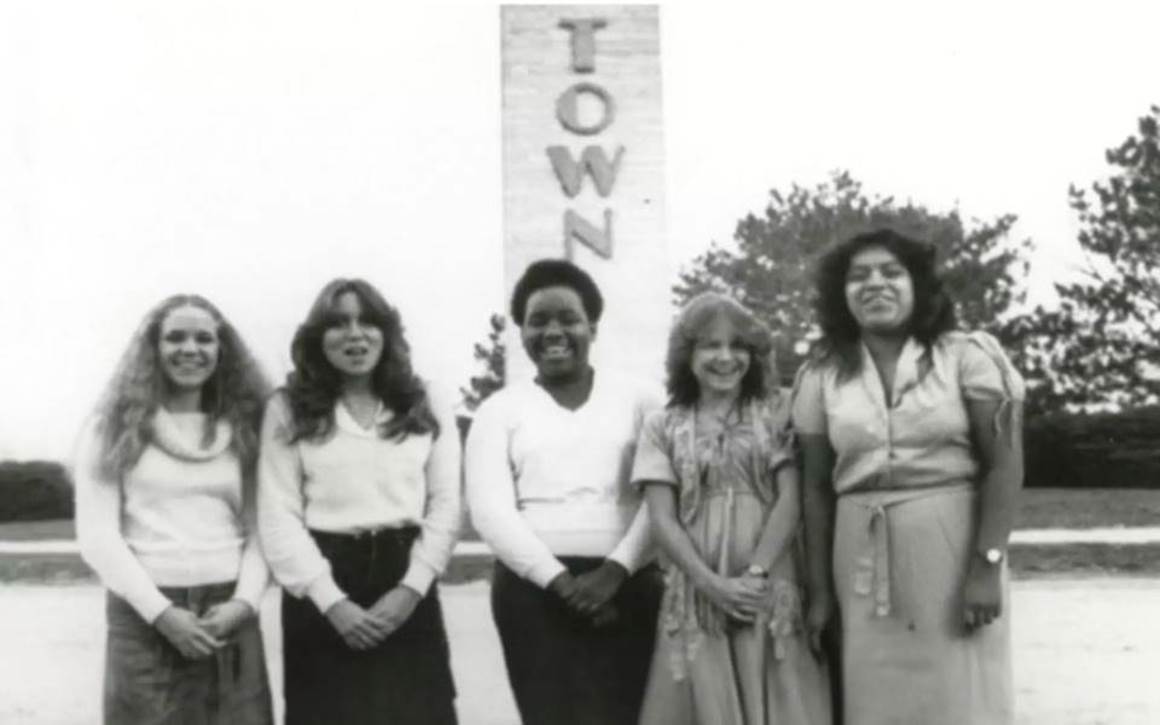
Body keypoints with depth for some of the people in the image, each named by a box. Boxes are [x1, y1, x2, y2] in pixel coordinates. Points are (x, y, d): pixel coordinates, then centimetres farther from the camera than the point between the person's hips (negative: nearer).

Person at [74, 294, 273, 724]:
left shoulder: (243, 428, 12)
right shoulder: (115, 428, 4)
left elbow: (260, 529, 7)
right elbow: (97, 536, -3)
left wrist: (245, 601, -9)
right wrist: (161, 612, -11)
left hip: (229, 615, 2)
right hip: (144, 615, -2)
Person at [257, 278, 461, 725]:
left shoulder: (427, 409, 9)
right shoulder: (289, 411, 4)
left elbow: (445, 507, 5)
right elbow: (278, 518, -3)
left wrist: (410, 589, -8)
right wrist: (332, 601, -12)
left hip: (406, 589, 2)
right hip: (322, 595, -1)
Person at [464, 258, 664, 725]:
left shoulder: (638, 399, 10)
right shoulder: (500, 410, 10)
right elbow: (490, 511, -1)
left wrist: (614, 571, -12)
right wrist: (562, 581, -12)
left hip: (628, 586, 0)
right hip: (534, 591, 0)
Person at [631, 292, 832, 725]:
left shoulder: (776, 414, 6)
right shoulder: (663, 427, 7)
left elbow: (791, 501, -1)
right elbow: (662, 519, 1)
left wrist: (755, 573, -13)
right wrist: (712, 583, -12)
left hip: (771, 590, 0)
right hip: (697, 594, 1)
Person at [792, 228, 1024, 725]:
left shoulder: (966, 357, -1)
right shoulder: (822, 377, 5)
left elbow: (1004, 464, -5)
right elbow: (817, 488, 7)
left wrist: (987, 565, -13)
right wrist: (819, 589, 5)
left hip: (953, 542, -2)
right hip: (862, 556, 2)